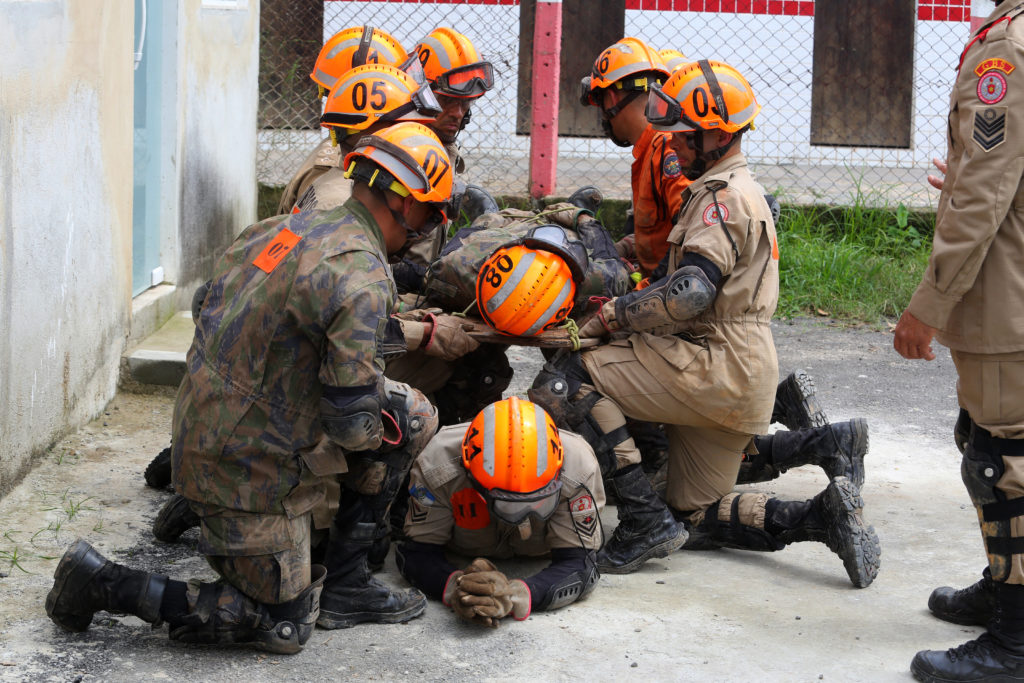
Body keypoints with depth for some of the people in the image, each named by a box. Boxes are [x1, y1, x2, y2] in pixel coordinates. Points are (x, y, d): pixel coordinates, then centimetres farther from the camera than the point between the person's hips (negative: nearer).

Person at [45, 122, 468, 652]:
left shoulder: (284, 227, 4)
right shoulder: (362, 274, -24)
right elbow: (352, 422, -24)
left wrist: (419, 334, 30)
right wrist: (380, 430, -1)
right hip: (250, 470, -9)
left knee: (414, 416, 12)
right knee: (282, 626, 10)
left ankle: (344, 586, 19)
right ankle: (104, 583, 7)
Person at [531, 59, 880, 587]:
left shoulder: (723, 196, -12)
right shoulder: (737, 190, 23)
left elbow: (690, 292, -26)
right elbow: (689, 287, 26)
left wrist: (610, 316, -16)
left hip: (717, 368, -11)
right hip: (738, 379, 11)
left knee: (565, 380, -19)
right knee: (696, 518, 17)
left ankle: (644, 520, -19)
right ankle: (819, 516, 4)